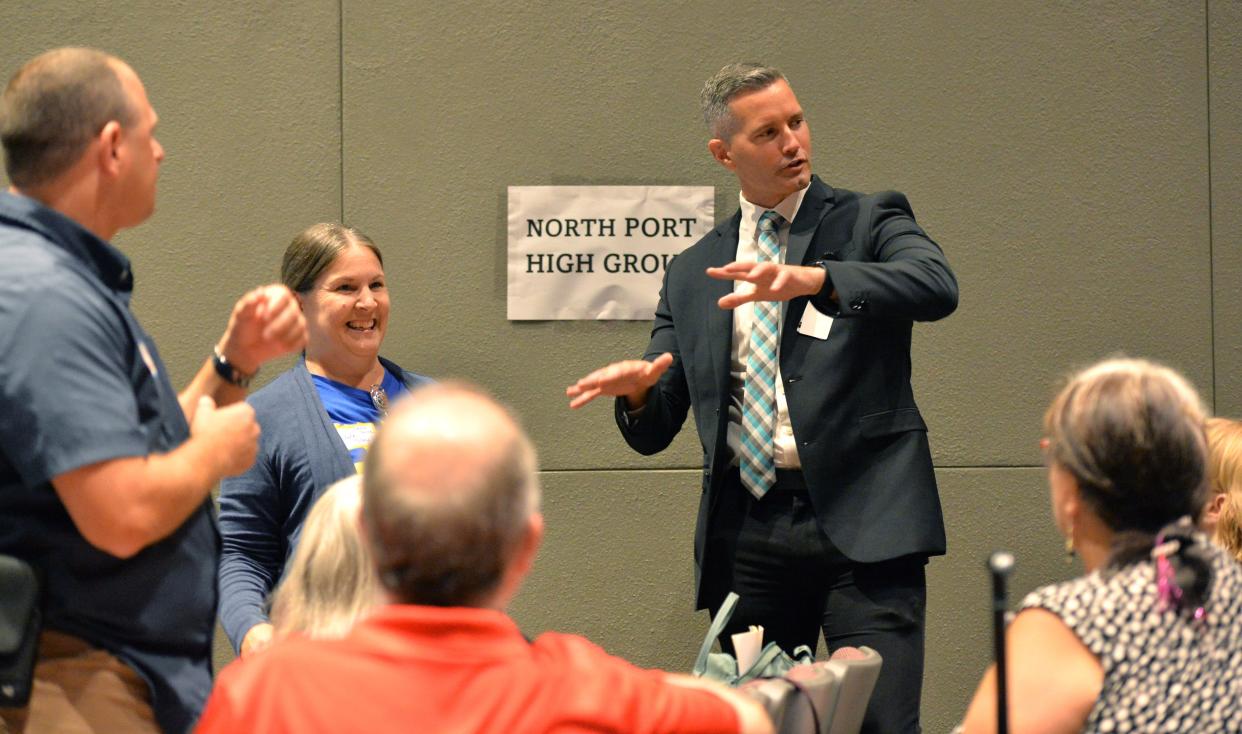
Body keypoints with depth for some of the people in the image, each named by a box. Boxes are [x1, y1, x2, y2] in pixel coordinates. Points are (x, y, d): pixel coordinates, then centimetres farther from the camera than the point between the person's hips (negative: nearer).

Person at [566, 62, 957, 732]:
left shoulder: (869, 222, 7)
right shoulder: (690, 275, 16)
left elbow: (936, 286, -16)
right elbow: (654, 432, 16)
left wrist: (810, 278, -29)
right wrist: (638, 391, -8)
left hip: (861, 522, -3)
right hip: (747, 537, 3)